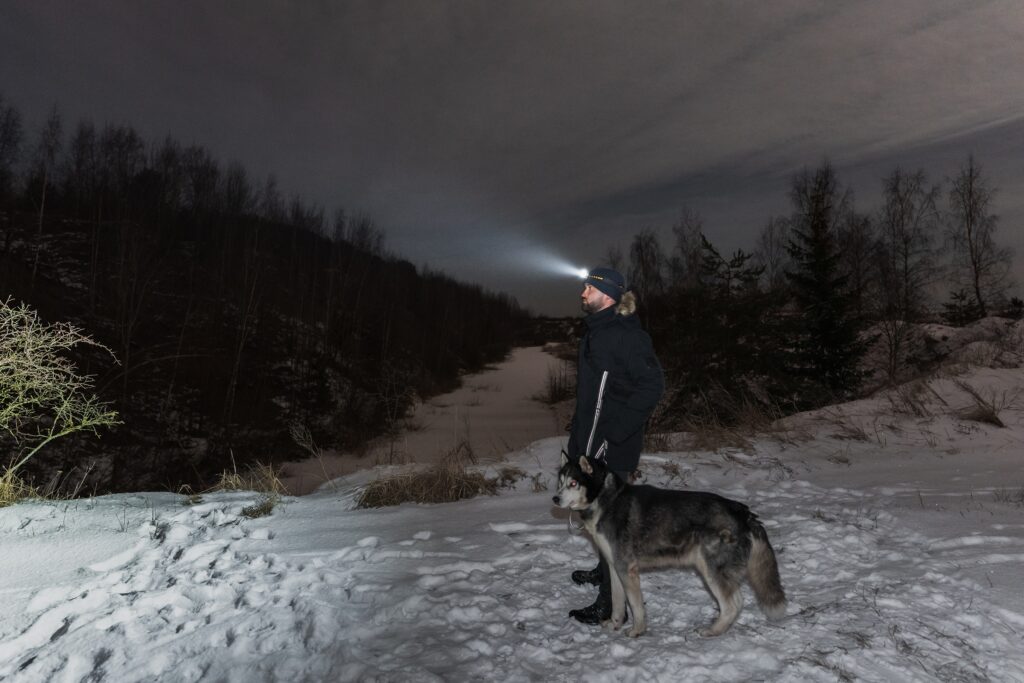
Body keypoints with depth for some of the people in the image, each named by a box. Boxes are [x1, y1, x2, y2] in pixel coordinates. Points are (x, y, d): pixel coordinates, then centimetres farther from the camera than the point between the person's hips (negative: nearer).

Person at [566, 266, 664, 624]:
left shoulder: (626, 334, -18)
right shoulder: (597, 331, 12)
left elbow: (651, 386, -23)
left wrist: (613, 433, -24)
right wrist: (580, 430, 18)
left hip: (613, 447, -9)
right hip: (591, 442, 9)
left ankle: (610, 604, 11)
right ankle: (604, 569, 44)